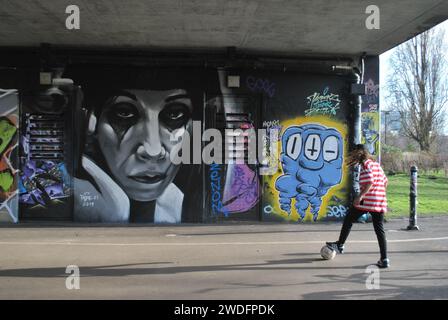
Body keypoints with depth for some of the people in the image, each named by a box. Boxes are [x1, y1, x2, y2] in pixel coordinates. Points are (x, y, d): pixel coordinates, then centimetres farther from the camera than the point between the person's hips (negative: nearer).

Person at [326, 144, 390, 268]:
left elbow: (370, 181, -19)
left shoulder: (365, 164, -5)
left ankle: (340, 245, 23)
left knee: (348, 220, 12)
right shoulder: (376, 164, 18)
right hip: (380, 203, 7)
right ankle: (384, 259, 2)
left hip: (367, 200, -7)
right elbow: (385, 181, 20)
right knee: (379, 229, 6)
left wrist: (360, 195, -19)